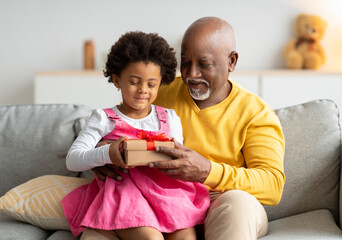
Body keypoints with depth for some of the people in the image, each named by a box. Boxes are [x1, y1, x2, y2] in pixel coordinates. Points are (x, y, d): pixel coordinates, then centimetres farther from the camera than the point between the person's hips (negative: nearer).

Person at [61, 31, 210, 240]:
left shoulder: (169, 119, 18)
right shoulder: (104, 119, 8)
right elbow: (73, 160, -1)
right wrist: (107, 154, -19)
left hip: (164, 188, 3)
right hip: (122, 190, -3)